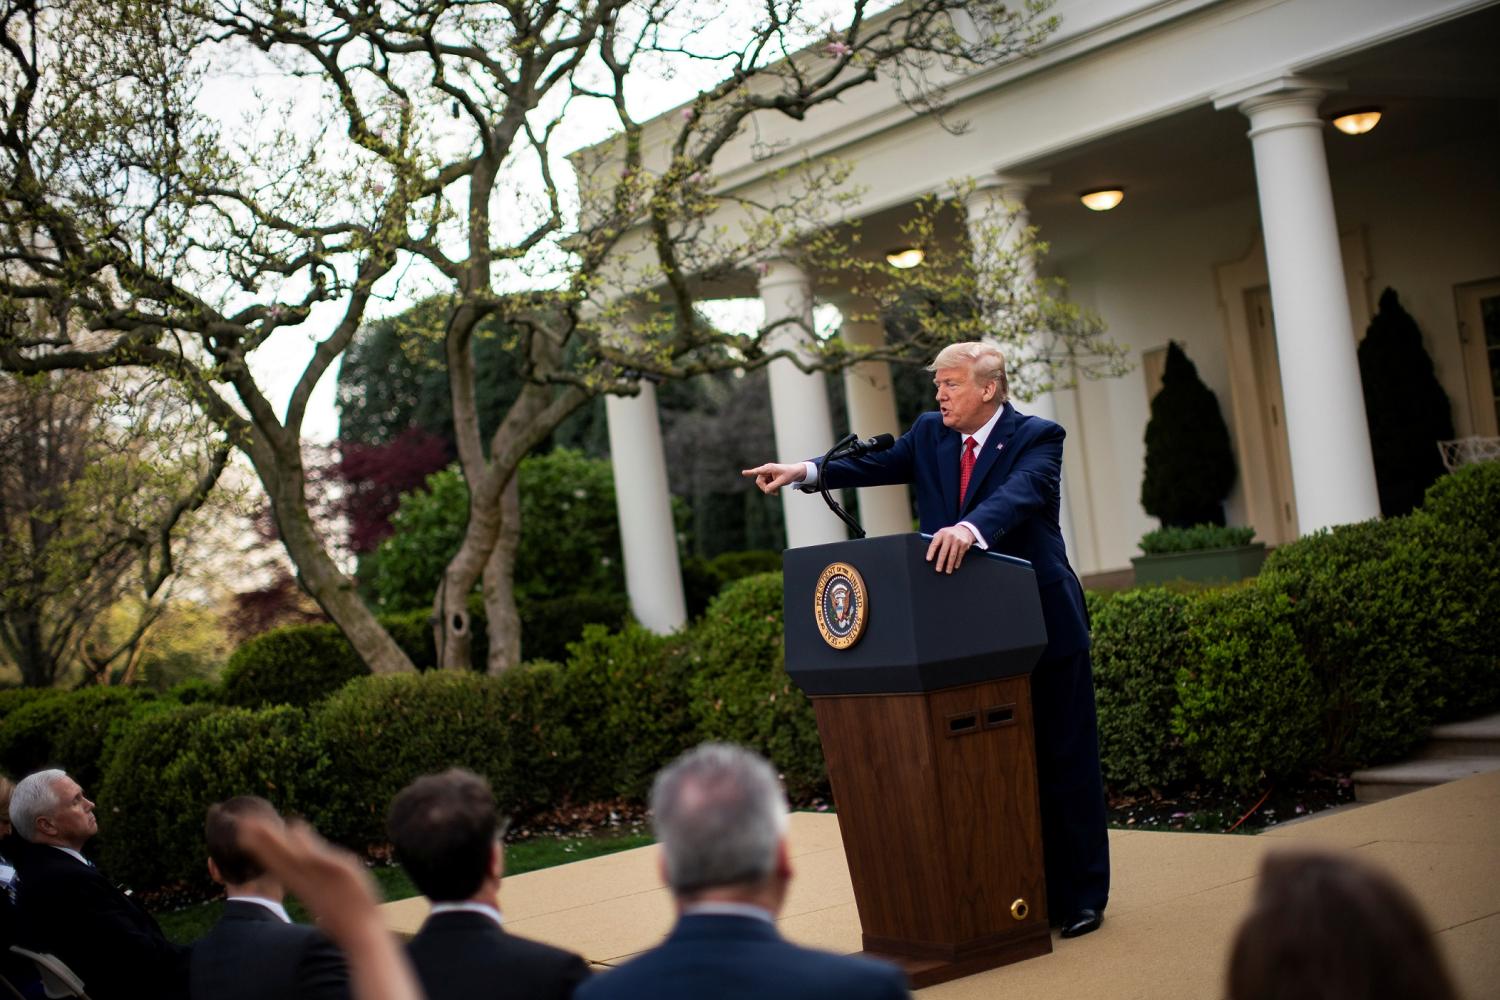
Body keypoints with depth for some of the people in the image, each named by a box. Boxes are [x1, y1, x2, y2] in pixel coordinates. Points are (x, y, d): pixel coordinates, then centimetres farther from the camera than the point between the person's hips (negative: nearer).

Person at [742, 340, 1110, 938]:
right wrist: (806, 472, -18)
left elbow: (1018, 493, -29)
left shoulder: (1037, 437, -10)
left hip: (1041, 624, -5)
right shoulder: (929, 434, 9)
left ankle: (1080, 898, 16)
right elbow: (880, 464, -2)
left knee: (1063, 763, 4)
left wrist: (970, 528, -49)